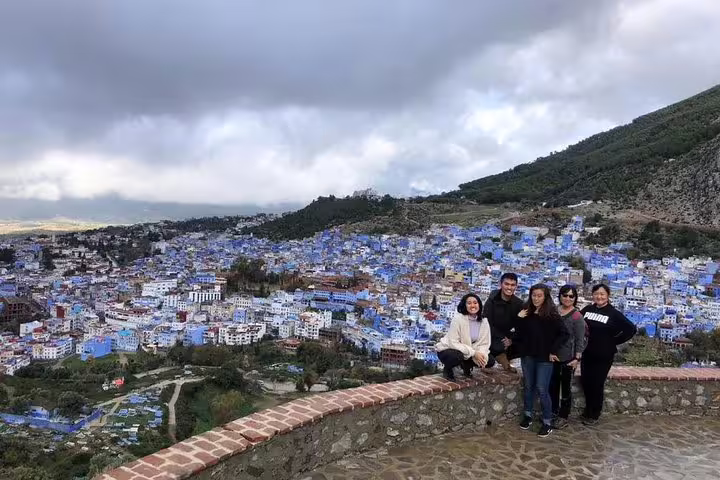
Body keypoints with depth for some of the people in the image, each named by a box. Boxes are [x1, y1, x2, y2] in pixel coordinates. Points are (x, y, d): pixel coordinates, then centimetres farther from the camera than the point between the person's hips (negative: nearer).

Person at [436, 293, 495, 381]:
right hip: (448, 350, -5)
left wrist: (481, 354, -28)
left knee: (490, 361, -11)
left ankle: (466, 367, 16)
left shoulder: (484, 322, -6)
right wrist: (474, 353, -31)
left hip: (468, 353, 5)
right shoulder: (458, 318, -22)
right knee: (458, 356, -38)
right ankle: (447, 369, -3)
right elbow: (453, 343, -26)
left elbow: (484, 343, -5)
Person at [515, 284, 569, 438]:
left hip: (544, 357, -4)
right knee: (528, 386, 16)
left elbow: (564, 334, -10)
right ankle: (527, 415, 31)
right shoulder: (526, 312, 1)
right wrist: (519, 319, -10)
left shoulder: (551, 314, -10)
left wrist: (553, 351, -10)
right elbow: (519, 333, 4)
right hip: (527, 355, 4)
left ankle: (547, 422, 12)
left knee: (542, 390, -1)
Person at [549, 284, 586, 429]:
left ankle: (563, 417, 21)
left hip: (568, 358, -5)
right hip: (553, 356, 5)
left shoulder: (577, 316, -11)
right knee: (552, 386, 15)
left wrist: (577, 358, -14)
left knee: (566, 388, 8)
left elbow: (580, 339, -10)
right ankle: (553, 412, 32)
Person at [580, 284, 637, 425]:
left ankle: (594, 414, 22)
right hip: (587, 354, 4)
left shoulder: (613, 314, -8)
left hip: (604, 356, -4)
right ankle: (588, 409, 32)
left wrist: (614, 341, -9)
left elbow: (632, 329, -10)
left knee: (597, 385, 5)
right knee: (585, 382, 10)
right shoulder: (587, 310, 2)